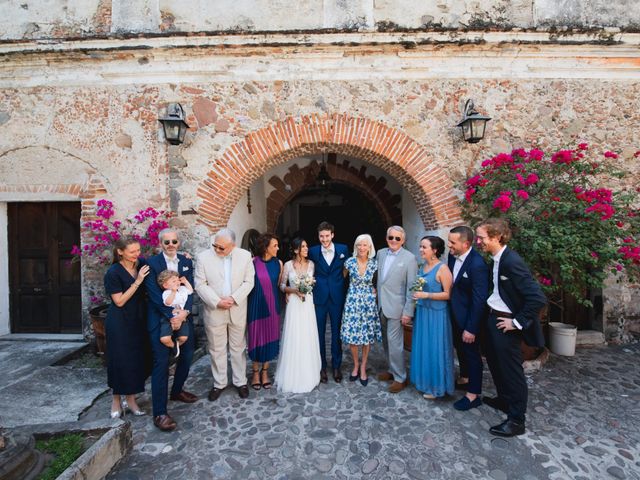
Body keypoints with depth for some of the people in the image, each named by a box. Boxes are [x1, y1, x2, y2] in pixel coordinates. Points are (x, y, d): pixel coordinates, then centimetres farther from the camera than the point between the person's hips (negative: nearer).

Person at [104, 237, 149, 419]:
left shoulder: (141, 265, -3)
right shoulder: (113, 273, -16)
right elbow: (119, 301, -15)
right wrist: (137, 282, -23)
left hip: (137, 321, 5)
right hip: (119, 323, -5)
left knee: (136, 359, 11)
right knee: (120, 360, 6)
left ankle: (130, 398, 28)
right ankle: (116, 400, 26)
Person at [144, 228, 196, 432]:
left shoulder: (186, 262, 6)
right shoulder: (152, 263, -7)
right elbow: (154, 294, -13)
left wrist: (184, 312, -15)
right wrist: (171, 316, -18)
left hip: (183, 316, 5)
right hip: (160, 319, -5)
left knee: (187, 355, 14)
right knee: (161, 363, -2)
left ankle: (177, 391, 39)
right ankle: (160, 413, 9)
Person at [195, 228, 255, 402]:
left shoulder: (245, 256, -7)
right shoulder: (203, 257, -9)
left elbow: (248, 282, -4)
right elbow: (200, 284, -8)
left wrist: (233, 299, -16)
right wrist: (217, 302, -16)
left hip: (237, 310, 0)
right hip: (214, 311, 0)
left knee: (238, 348, 14)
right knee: (216, 350, 13)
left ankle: (240, 381, 32)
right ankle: (219, 383, 32)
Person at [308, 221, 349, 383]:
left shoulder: (343, 249, -2)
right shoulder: (313, 251, -3)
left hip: (337, 297, 0)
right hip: (319, 297, 0)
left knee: (336, 333, 12)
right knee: (319, 333, 10)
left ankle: (336, 366, 30)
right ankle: (322, 366, 28)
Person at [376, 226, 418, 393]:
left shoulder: (409, 258, -11)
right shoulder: (380, 253, 5)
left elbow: (411, 287, -12)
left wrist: (408, 312, -13)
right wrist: (377, 300, 8)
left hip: (396, 307, -6)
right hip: (381, 305, 6)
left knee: (394, 343, 0)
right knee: (386, 341, 16)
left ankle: (400, 378, 18)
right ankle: (392, 370, 35)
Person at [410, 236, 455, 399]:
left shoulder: (442, 268, -15)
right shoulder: (422, 266, 7)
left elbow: (448, 294, -16)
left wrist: (426, 295, -22)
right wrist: (417, 296, 7)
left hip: (436, 314, -7)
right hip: (422, 312, 7)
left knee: (435, 349, 5)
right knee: (422, 347, 15)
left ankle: (436, 386, 23)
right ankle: (424, 382, 32)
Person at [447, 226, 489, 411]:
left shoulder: (477, 264, -27)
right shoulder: (452, 256, -5)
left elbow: (479, 300, -24)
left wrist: (471, 328, -20)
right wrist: (450, 310, 7)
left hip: (469, 318, -7)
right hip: (455, 314, 8)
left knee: (472, 353, 9)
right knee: (460, 349, 24)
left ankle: (474, 394, 28)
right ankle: (464, 379, 47)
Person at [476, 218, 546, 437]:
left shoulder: (512, 261, -25)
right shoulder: (495, 260, 2)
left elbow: (538, 298, -27)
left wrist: (517, 322, -20)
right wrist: (489, 313, 8)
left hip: (505, 323, -9)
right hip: (493, 319, 9)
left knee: (511, 370, 6)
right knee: (495, 362, 24)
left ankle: (516, 420, 24)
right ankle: (504, 399, 45)